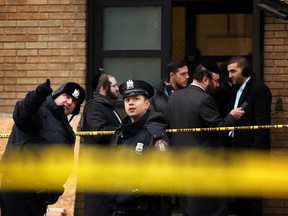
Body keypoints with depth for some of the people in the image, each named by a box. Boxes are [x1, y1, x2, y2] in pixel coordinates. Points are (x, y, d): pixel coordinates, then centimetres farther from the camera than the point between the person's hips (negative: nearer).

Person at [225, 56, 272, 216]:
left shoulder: (259, 89, -11)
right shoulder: (236, 89, 14)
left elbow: (262, 123, -17)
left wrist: (255, 152, -21)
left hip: (251, 150, -8)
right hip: (237, 149, 8)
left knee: (252, 195, -3)